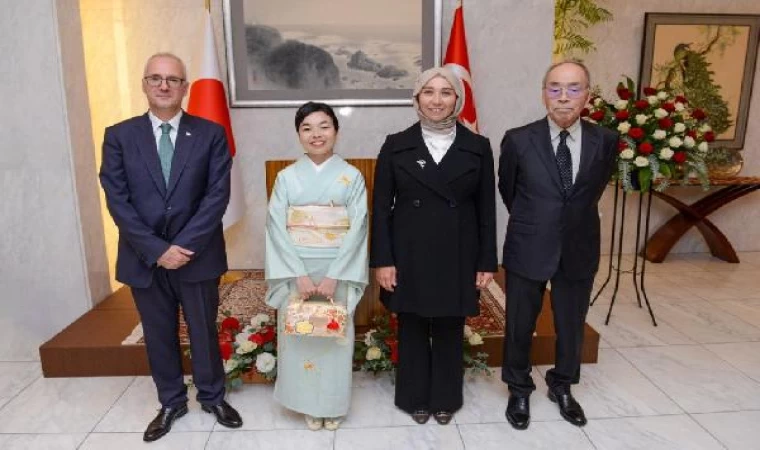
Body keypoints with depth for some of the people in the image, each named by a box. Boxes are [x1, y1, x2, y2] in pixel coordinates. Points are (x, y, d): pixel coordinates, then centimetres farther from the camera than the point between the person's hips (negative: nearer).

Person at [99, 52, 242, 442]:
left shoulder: (210, 134, -2)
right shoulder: (119, 136, 1)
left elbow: (217, 195, -9)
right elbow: (117, 201, -6)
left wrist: (184, 245, -16)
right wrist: (157, 249, -14)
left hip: (197, 255, -1)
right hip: (144, 258, 2)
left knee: (204, 331, 13)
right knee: (158, 334, 16)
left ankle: (212, 396, 35)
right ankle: (171, 401, 37)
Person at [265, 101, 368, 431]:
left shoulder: (352, 176, -2)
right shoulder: (286, 177, 0)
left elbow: (357, 229, -7)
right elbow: (277, 228, -5)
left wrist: (333, 276, -15)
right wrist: (299, 275, -14)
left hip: (337, 272, -1)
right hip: (296, 272, 1)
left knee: (334, 335, 9)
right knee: (300, 335, 9)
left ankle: (333, 405, 30)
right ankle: (309, 406, 30)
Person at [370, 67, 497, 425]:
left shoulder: (478, 147, 1)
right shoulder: (396, 145, -1)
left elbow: (486, 210, 2)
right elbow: (380, 208, -2)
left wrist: (487, 262, 0)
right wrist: (382, 260, -7)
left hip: (457, 258, 1)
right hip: (409, 257, 0)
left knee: (450, 332, 14)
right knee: (412, 331, 13)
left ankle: (445, 398, 36)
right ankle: (415, 398, 34)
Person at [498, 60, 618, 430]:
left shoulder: (605, 142, -5)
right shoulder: (518, 140, -11)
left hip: (579, 250, 2)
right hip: (527, 250, -2)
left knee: (572, 325, 17)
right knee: (519, 326, 12)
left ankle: (561, 387, 43)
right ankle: (519, 390, 36)